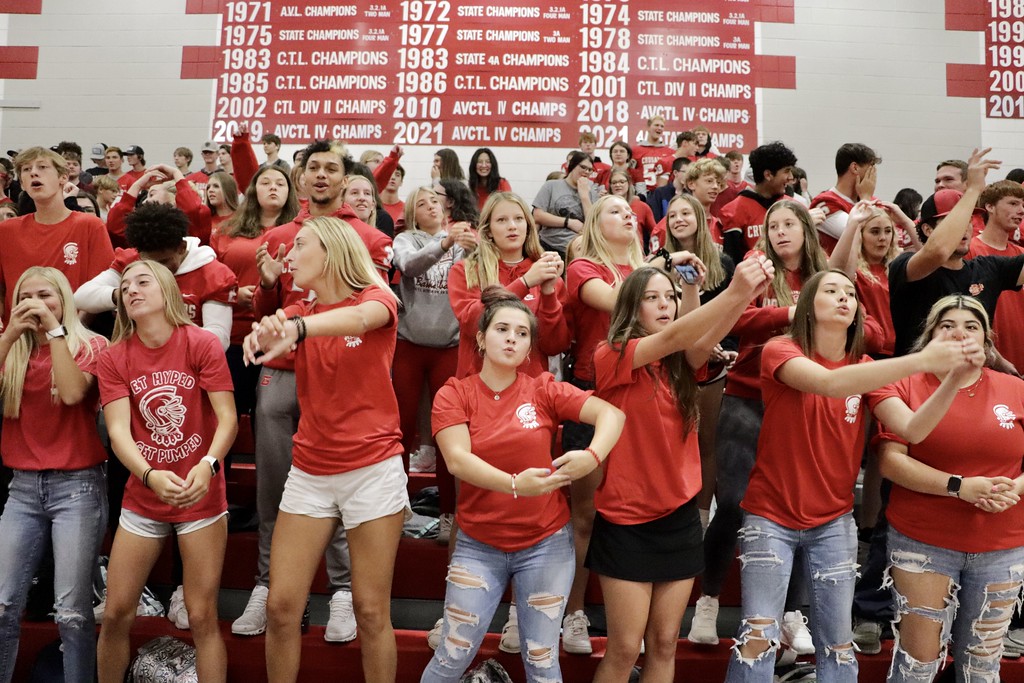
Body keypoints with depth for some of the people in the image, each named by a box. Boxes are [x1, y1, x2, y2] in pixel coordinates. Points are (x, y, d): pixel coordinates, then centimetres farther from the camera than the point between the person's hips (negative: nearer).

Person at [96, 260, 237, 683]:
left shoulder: (201, 343, -8)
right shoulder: (114, 358, 0)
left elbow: (228, 418, -13)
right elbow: (118, 431, -10)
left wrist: (207, 465, -31)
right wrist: (150, 475, -28)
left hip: (201, 496, -3)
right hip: (142, 498, 3)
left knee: (202, 618, 1)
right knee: (116, 615, 9)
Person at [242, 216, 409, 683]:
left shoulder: (377, 298, -4)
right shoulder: (299, 312, 8)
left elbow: (358, 317, -29)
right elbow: (270, 336, -14)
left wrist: (297, 328, -48)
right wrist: (264, 335, -39)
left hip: (373, 470, -4)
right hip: (309, 472, 4)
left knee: (371, 611, 2)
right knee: (281, 607, 3)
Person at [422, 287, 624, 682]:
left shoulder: (544, 390, -2)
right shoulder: (453, 394, -5)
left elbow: (612, 414, -7)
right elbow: (457, 460, -18)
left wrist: (593, 455, -27)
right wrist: (514, 484, -33)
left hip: (547, 543, 1)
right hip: (478, 546, 0)